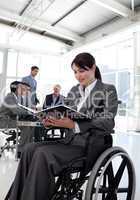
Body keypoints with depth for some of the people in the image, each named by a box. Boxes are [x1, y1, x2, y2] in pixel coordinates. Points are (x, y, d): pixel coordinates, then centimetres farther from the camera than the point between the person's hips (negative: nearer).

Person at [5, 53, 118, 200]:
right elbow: (65, 117, 15)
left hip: (90, 144, -5)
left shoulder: (108, 90, -1)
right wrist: (52, 121, -9)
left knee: (43, 154, -26)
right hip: (70, 140, 6)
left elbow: (107, 124, -13)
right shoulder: (73, 91, 15)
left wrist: (73, 125, -25)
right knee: (30, 149, -17)